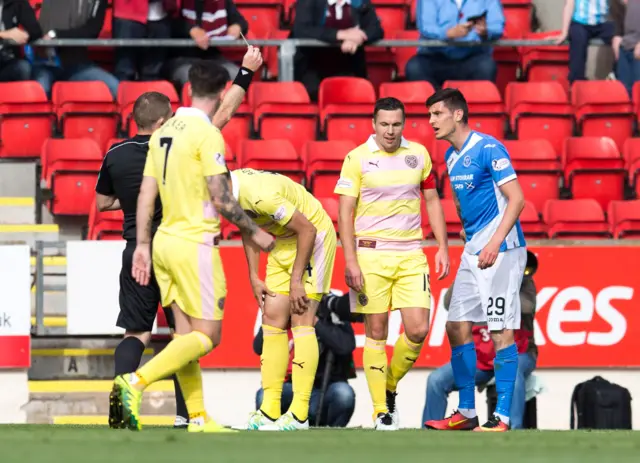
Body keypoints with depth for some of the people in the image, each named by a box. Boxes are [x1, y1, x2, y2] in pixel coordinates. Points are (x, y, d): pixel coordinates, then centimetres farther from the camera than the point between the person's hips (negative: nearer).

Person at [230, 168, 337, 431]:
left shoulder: (262, 196, -34)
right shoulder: (234, 189, -7)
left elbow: (307, 230, -26)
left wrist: (296, 281, -20)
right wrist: (253, 278, 6)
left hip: (313, 238, -9)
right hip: (284, 242, 9)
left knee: (301, 321, -13)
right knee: (273, 319, 4)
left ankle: (299, 414, -14)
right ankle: (270, 410, 5)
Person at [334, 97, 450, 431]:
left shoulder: (418, 154, 7)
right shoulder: (357, 158, -2)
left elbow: (432, 200, 16)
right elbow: (345, 212, -3)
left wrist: (442, 247, 9)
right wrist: (350, 262, -10)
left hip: (411, 254, 3)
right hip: (371, 252, -3)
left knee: (417, 330, -6)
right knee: (376, 331, -1)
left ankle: (390, 387, 18)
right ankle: (381, 410, 5)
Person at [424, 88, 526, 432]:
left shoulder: (488, 149, -14)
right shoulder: (451, 157, 12)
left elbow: (516, 199, -18)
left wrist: (495, 243, -26)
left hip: (501, 250, -9)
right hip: (472, 250, 9)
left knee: (501, 331, -8)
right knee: (457, 327, 8)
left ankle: (502, 417, -6)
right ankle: (466, 413, 16)